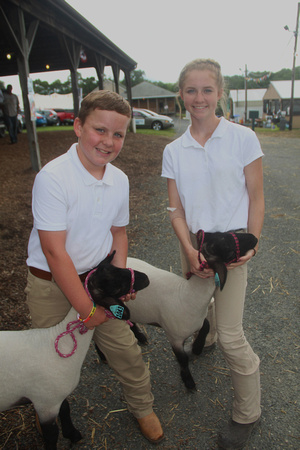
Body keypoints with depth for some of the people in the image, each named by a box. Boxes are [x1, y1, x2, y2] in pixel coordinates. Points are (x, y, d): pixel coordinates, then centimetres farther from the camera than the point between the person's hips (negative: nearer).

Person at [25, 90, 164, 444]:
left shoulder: (119, 180, -3)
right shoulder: (52, 178, -23)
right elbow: (54, 252, -24)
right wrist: (86, 309, -18)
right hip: (50, 286, -4)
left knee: (126, 350, 9)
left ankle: (142, 408, 38)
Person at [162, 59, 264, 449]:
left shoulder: (243, 138, -7)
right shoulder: (174, 151, 2)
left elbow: (256, 198, -3)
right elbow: (176, 208, 1)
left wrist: (251, 245, -10)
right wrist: (189, 249, -11)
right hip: (193, 242, 4)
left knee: (230, 336, -2)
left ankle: (247, 414, 23)